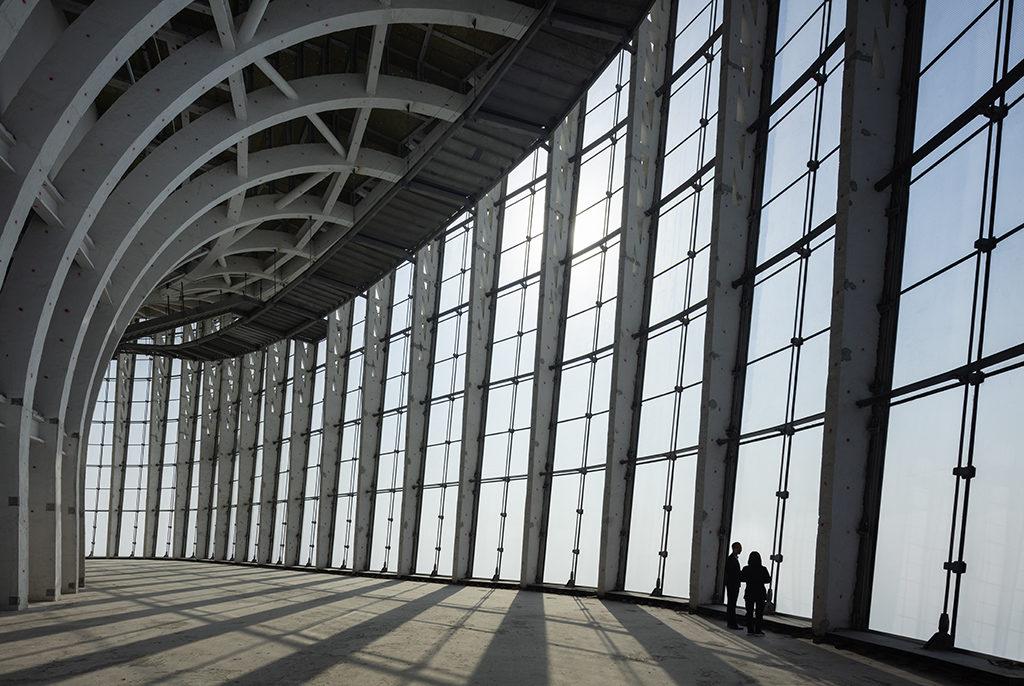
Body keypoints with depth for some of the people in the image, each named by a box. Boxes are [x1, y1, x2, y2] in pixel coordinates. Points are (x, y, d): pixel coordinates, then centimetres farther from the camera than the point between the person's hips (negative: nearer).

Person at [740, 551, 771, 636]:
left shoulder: (746, 569, -8)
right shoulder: (763, 569, -10)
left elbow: (742, 578, 1)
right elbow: (768, 580, -4)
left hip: (749, 593, 1)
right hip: (760, 593, -1)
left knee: (749, 612, 9)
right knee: (759, 613, 5)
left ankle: (750, 630, 8)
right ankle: (757, 631, 1)